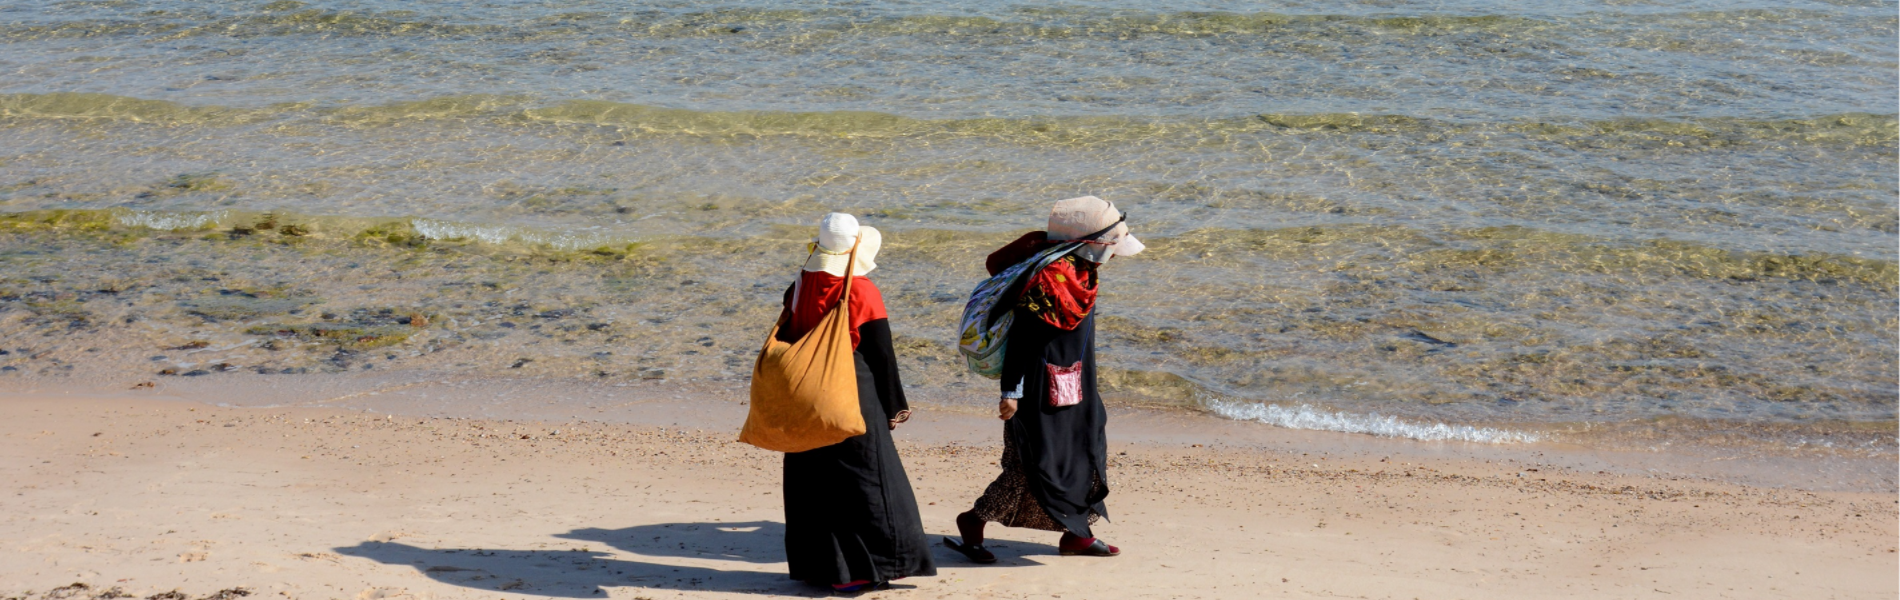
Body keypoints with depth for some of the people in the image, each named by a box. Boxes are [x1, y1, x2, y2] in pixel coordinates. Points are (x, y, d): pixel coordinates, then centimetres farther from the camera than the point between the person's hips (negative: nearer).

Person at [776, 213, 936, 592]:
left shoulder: (800, 288, 1)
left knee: (812, 482, 11)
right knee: (866, 479, 1)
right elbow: (882, 354, -7)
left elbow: (785, 342, 7)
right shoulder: (863, 292, -11)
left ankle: (815, 566, 16)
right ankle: (868, 568, -1)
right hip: (855, 397, -5)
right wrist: (893, 405, 2)